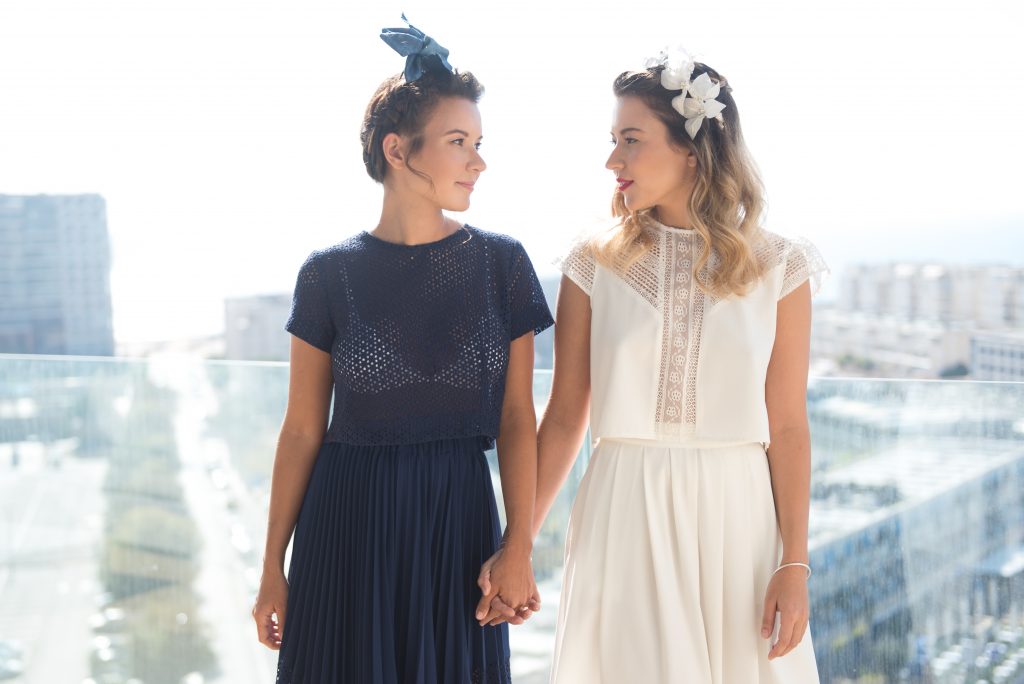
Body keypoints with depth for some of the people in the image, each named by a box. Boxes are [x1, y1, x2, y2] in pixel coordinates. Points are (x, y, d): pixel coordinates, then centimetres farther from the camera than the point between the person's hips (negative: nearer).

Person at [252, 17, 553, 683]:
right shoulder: (330, 275, -3)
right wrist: (273, 568, 1)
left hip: (458, 515, 1)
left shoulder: (501, 263, -1)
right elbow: (302, 431, 0)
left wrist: (519, 547, -8)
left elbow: (516, 417, 0)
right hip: (349, 518, -1)